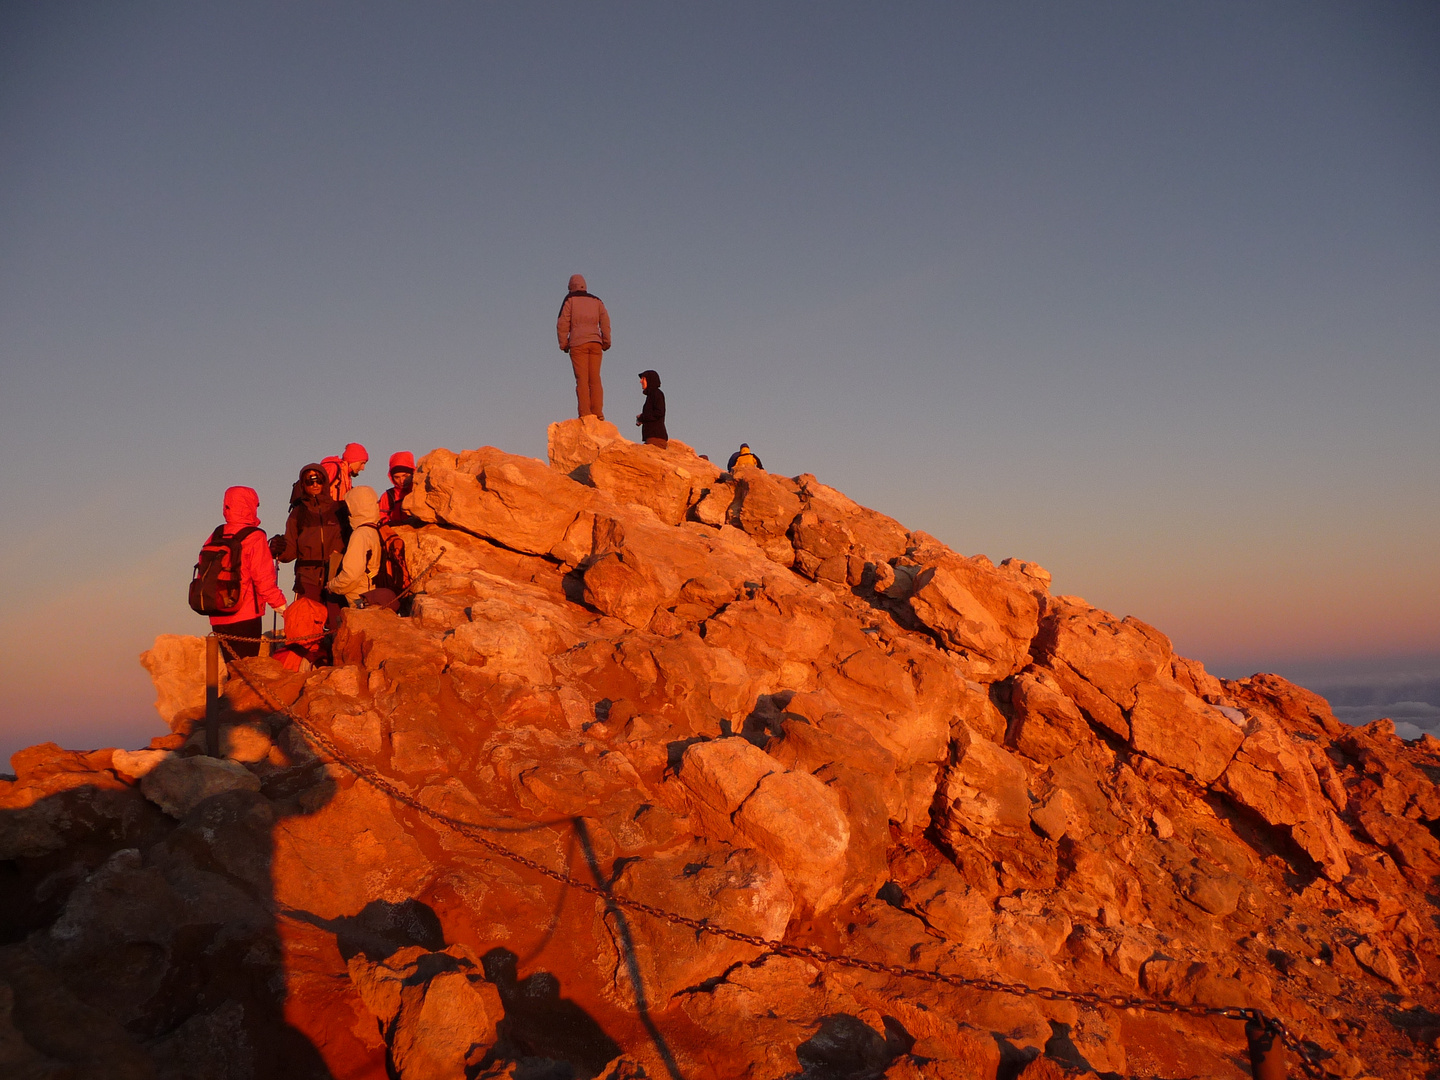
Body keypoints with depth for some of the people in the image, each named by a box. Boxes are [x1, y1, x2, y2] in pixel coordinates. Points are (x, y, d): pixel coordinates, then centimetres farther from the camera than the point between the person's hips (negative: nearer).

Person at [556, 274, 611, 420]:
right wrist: (606, 341, 8)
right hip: (595, 343, 3)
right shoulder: (596, 301, 18)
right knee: (595, 379, 4)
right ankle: (598, 412, -4)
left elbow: (563, 323, 0)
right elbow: (605, 321, 8)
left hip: (578, 343, -3)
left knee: (582, 379, -6)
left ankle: (585, 413, -13)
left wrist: (563, 343, 5)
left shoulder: (570, 299, 7)